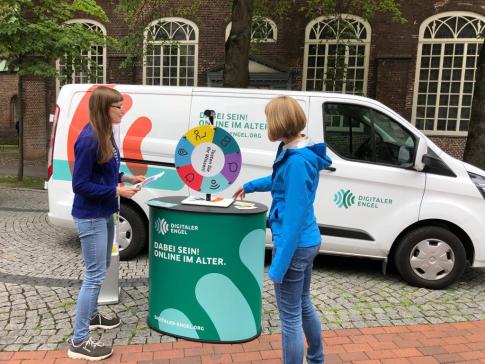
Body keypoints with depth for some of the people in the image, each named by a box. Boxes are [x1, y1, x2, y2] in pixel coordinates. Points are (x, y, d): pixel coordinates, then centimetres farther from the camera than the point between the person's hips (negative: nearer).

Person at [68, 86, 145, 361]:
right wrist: (117, 190, -20)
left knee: (102, 268, 22)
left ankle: (91, 316, 42)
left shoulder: (106, 135, 5)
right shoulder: (89, 140, -22)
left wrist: (126, 178, 3)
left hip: (104, 213, 10)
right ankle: (79, 342, 8)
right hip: (91, 216, -10)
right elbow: (80, 185, -21)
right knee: (95, 275, -4)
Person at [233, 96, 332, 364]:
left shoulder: (297, 160, -24)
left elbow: (294, 216, -26)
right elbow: (282, 181, 26)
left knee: (290, 317, 6)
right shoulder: (300, 151, 6)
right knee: (304, 305, 26)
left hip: (294, 245, -10)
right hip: (308, 241, 10)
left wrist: (279, 265, -22)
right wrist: (249, 186, 38)